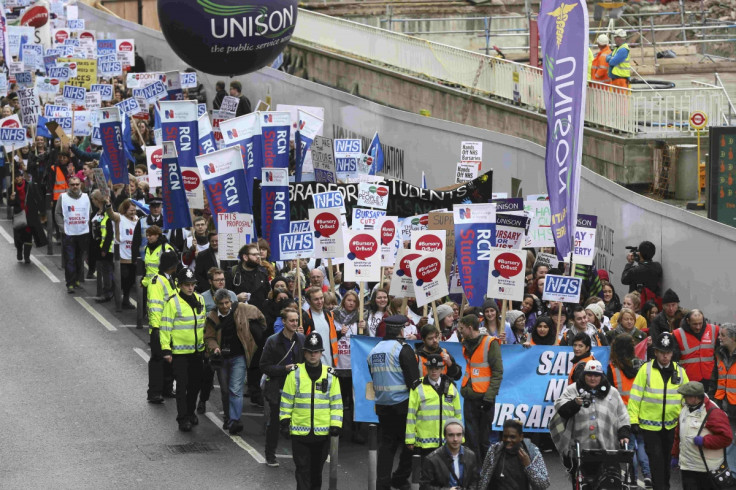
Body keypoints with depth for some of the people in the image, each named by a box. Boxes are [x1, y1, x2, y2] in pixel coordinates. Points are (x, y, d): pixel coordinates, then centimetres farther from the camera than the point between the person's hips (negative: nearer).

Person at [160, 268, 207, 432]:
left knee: (195, 383, 13)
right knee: (182, 385, -5)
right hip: (179, 351, -6)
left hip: (197, 350, 6)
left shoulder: (199, 300, 8)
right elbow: (166, 326, -11)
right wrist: (166, 349, -14)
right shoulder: (173, 302, -11)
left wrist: (205, 344, 21)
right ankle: (183, 418, 0)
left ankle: (190, 412, 30)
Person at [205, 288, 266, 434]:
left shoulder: (242, 309, -7)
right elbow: (209, 337, 2)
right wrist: (214, 348, -17)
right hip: (222, 358, 3)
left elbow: (258, 316, 11)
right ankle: (227, 418, 31)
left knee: (235, 389, -15)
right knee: (225, 391, 14)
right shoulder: (212, 317, -3)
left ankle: (234, 421, -19)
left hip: (239, 357, -3)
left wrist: (259, 331, 14)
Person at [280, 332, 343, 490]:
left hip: (322, 430, 2)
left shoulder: (330, 374, 2)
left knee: (317, 467, 15)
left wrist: (336, 424, -2)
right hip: (300, 430, -2)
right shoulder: (295, 373, -2)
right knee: (302, 469, -3)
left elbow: (336, 401, 4)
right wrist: (285, 418, 1)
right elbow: (287, 398, 5)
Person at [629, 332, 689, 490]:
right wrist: (633, 420, -9)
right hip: (649, 423, -3)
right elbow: (635, 395, -7)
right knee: (656, 458, -6)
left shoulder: (679, 371, 1)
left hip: (670, 424, 3)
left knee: (666, 458, 16)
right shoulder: (646, 369, -9)